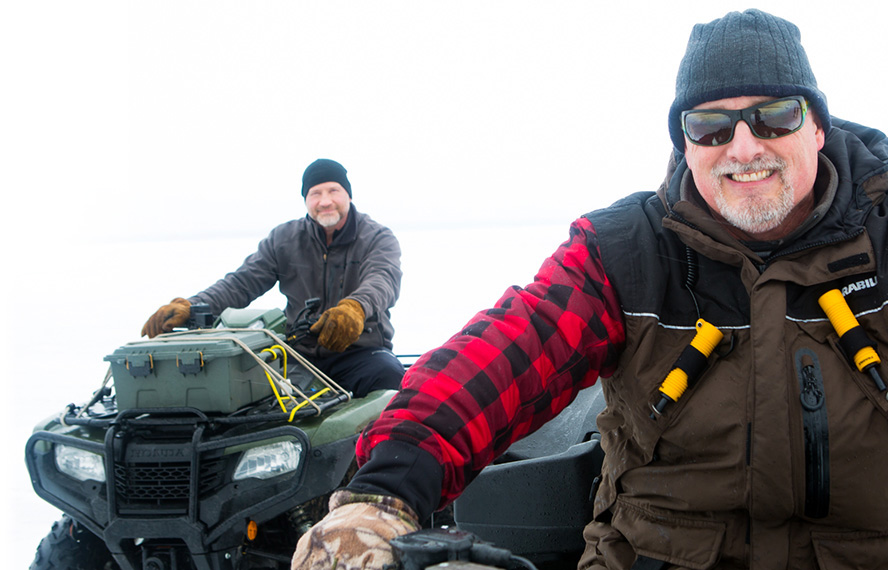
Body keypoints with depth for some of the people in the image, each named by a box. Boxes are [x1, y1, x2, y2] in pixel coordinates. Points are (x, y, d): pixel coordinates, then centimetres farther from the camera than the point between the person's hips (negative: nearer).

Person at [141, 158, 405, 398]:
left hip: (361, 350, -2)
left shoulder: (378, 238, 1)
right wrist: (191, 306, -15)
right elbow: (242, 282, 5)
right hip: (300, 352, 2)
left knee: (391, 378, -36)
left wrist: (355, 307, -47)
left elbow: (383, 279, -21)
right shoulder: (284, 239, 11)